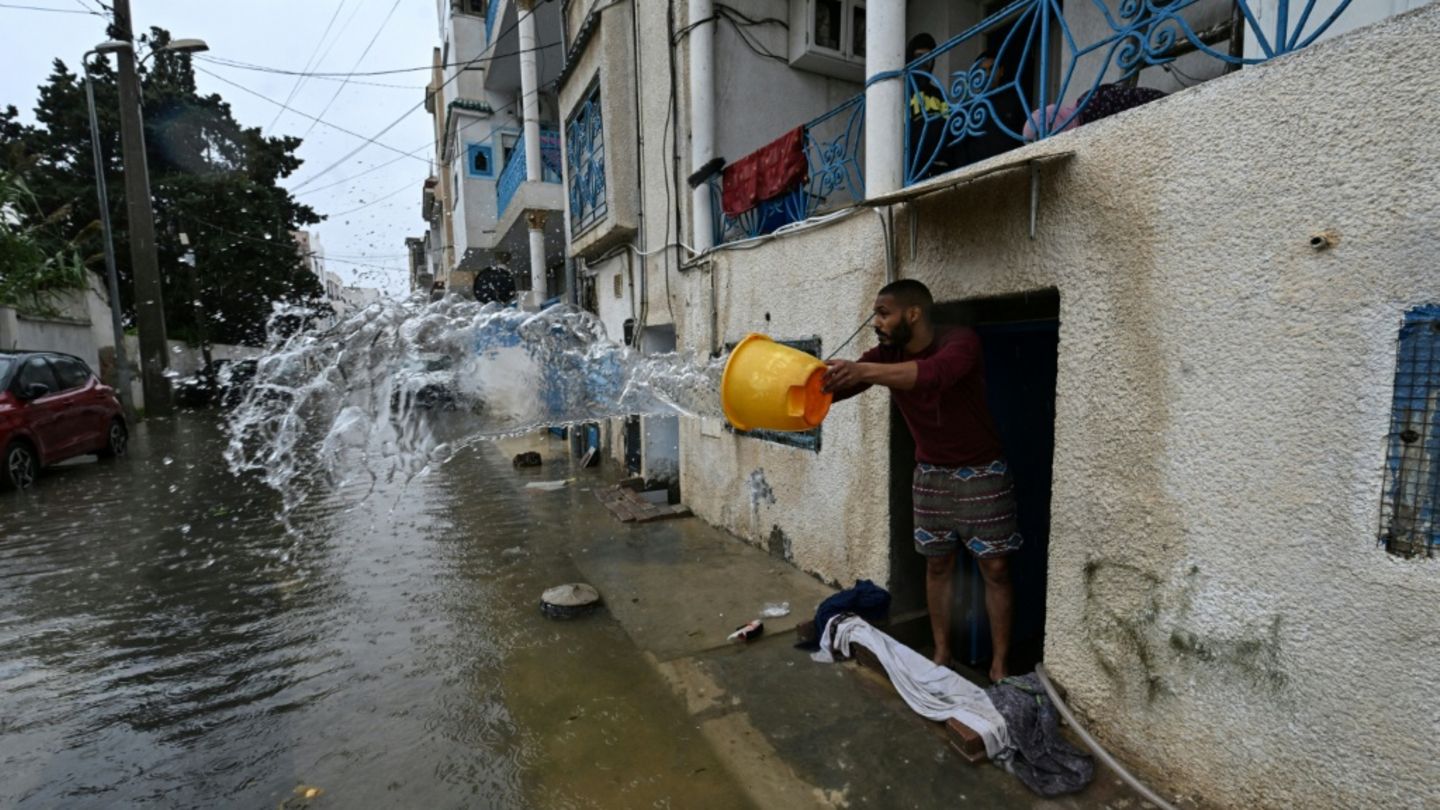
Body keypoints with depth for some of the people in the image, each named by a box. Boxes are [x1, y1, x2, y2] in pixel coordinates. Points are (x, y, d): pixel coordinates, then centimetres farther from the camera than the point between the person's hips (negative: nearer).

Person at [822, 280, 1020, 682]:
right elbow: (837, 382, -15)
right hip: (930, 474, 5)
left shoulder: (960, 340, -24)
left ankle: (1000, 663, 14)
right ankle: (942, 652, 22)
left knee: (994, 567, 2)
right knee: (937, 564, 10)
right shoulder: (886, 355, -6)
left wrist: (863, 371, -58)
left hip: (982, 471, -5)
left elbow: (934, 374, -46)